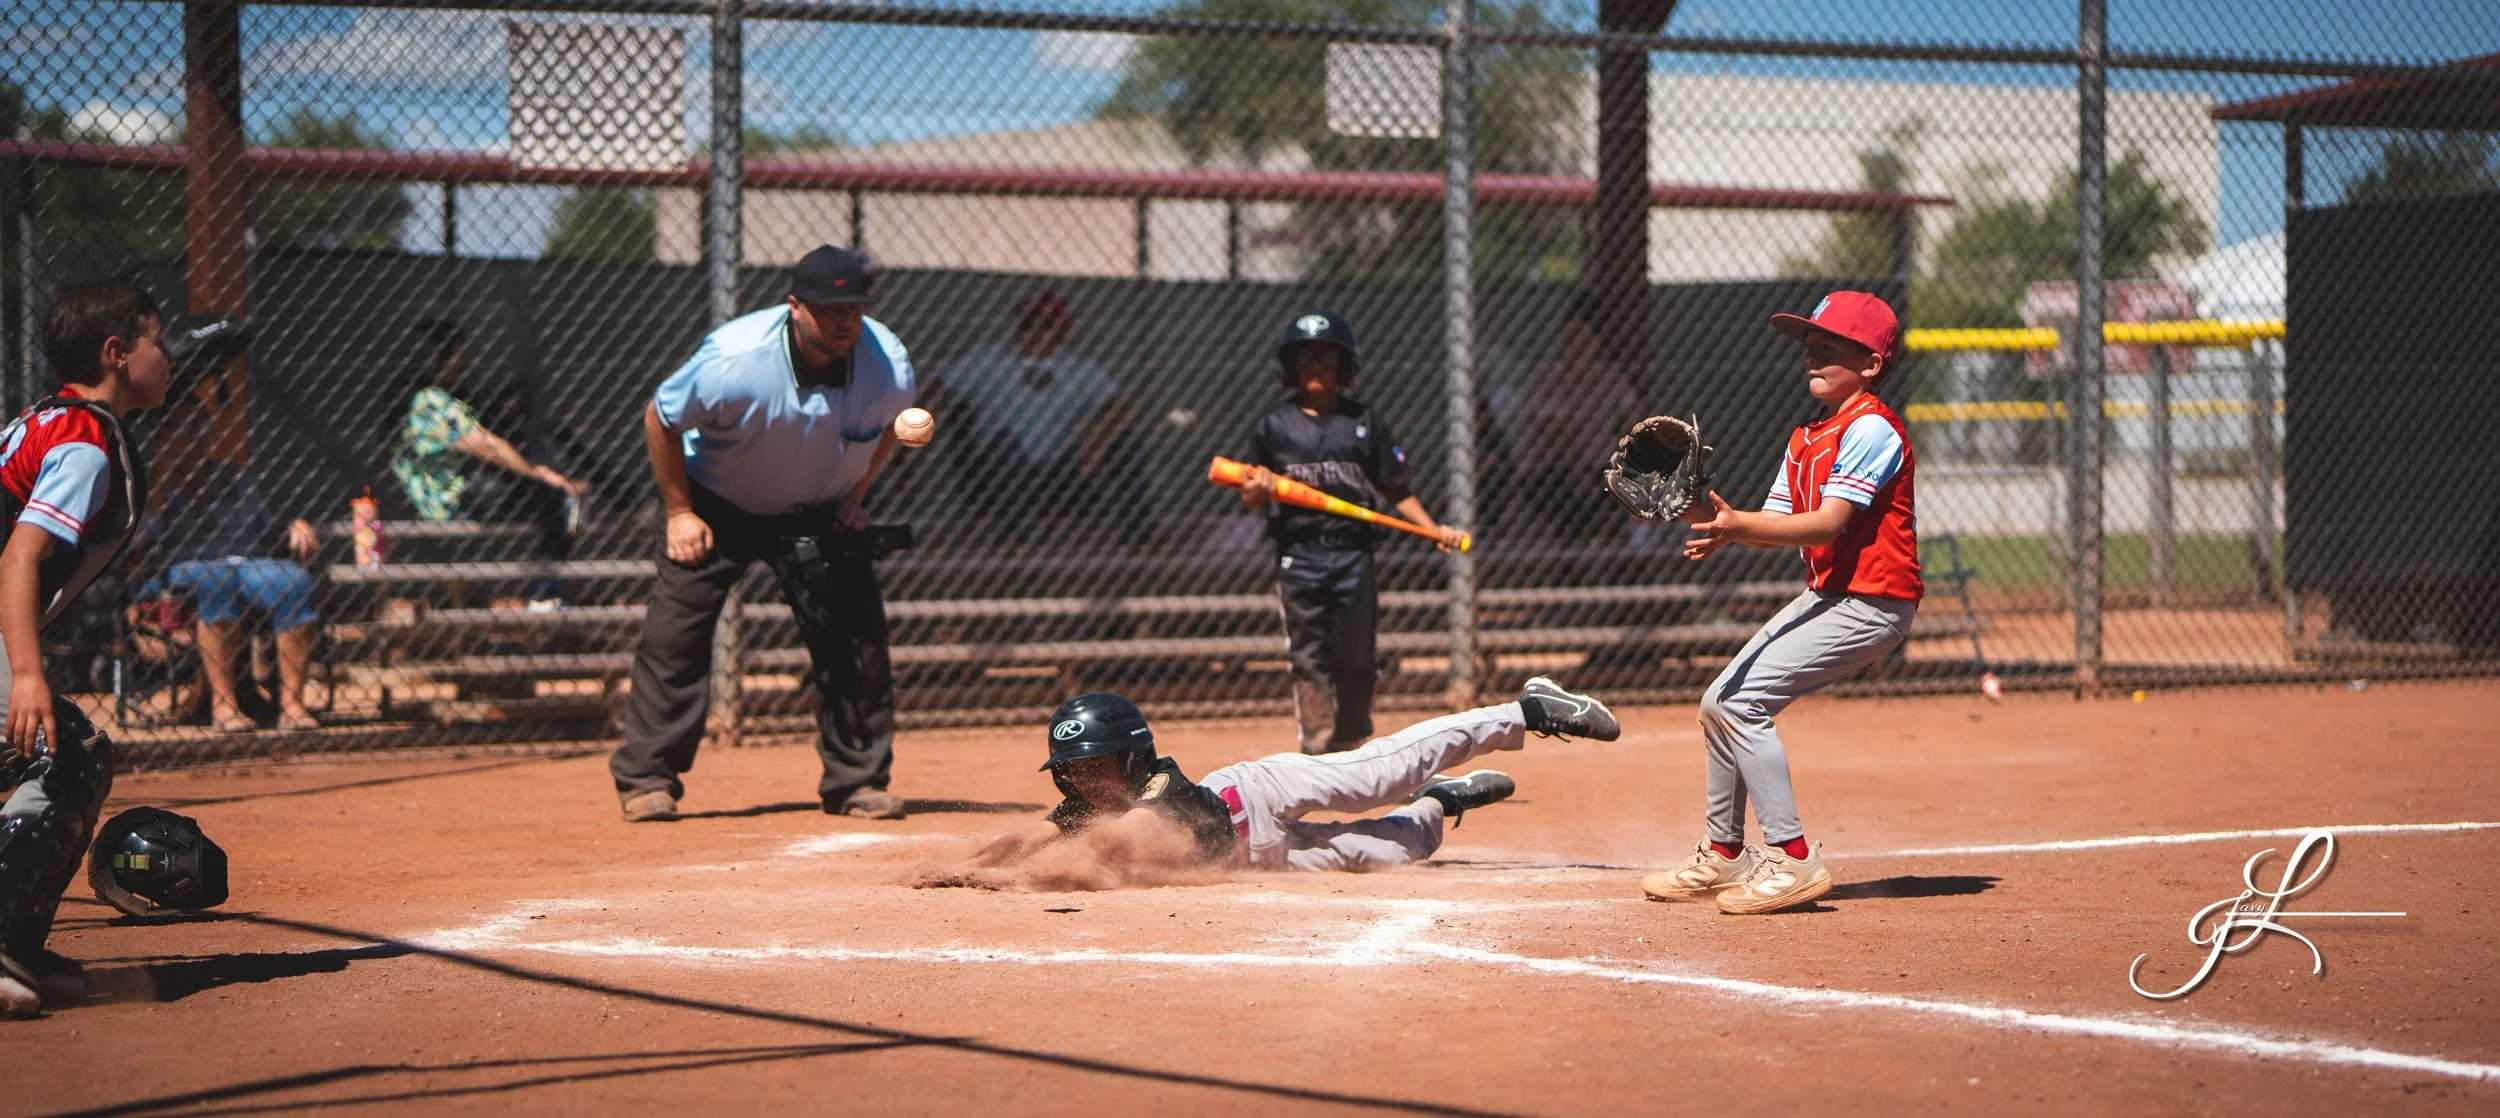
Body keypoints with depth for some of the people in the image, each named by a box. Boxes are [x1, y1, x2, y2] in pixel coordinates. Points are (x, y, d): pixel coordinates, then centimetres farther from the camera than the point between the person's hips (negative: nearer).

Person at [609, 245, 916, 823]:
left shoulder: (889, 366, -23)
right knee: (675, 627, -11)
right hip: (719, 504, -3)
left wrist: (855, 494, -4)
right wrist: (679, 512, -12)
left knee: (856, 635, -4)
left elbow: (890, 423, 4)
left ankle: (857, 780, 10)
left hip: (819, 514, 3)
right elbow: (660, 419, -15)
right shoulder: (734, 360, -33)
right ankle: (647, 778, -1)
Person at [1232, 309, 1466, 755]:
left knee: (1357, 659, 1)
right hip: (1299, 555, -1)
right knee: (1309, 656, -3)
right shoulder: (1273, 423, 6)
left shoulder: (1365, 421, 8)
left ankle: (1351, 746, 16)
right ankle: (1318, 751, 0)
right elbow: (1252, 495, 7)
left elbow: (1395, 488, 9)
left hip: (1354, 554, 1)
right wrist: (1256, 491, -16)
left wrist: (1433, 528, -2)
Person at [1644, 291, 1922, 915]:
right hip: (1828, 595, 10)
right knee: (1717, 703, 11)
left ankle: (1792, 859, -15)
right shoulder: (1807, 438, 15)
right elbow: (1780, 522, 6)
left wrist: (1737, 525, -34)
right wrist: (1721, 525, -14)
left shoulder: (1871, 429, -14)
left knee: (1743, 701, -18)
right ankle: (1724, 855, 25)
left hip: (1873, 600, -10)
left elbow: (1827, 524, -24)